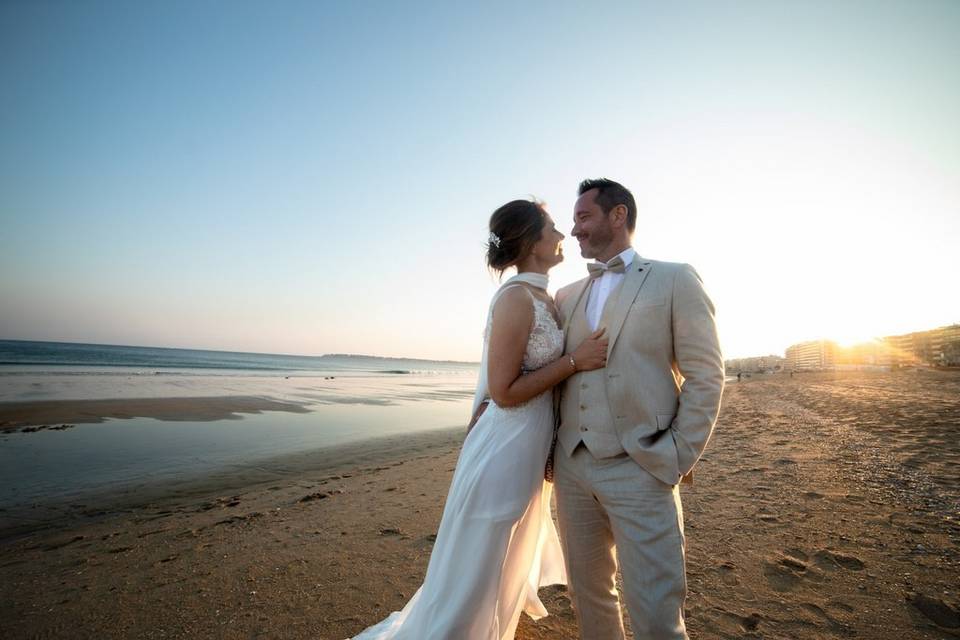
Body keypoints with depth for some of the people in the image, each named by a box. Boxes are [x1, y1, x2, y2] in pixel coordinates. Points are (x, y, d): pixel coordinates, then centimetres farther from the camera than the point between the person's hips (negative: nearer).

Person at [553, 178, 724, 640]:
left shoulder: (675, 279, 0)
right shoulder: (566, 297, 13)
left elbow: (705, 376, -4)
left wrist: (677, 459, -8)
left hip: (640, 471, -4)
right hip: (572, 469, 5)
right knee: (588, 597, 17)